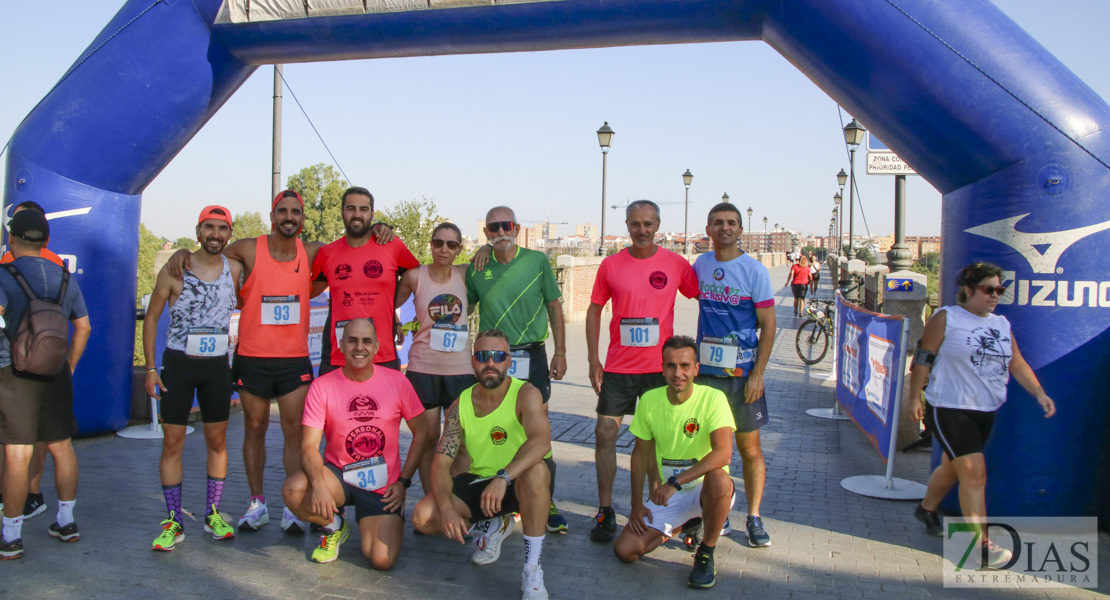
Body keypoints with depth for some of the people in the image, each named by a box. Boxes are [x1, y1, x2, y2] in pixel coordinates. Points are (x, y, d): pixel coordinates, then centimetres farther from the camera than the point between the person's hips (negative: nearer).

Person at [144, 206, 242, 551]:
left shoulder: (235, 270, 1)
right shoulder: (174, 271, -5)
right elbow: (151, 318, 1)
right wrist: (150, 368, -4)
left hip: (217, 365, 2)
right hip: (178, 363, -2)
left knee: (217, 441, 8)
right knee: (172, 443, 0)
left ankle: (212, 514, 20)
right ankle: (174, 522, 9)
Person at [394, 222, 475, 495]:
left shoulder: (464, 274, 3)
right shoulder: (415, 276, -2)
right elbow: (390, 305, 9)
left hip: (460, 368, 2)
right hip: (423, 368, -1)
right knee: (428, 438, 5)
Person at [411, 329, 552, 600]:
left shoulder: (525, 394, -17)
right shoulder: (461, 405, -4)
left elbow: (541, 441, -35)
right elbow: (441, 463, -8)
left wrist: (503, 477, -49)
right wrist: (447, 507, -27)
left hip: (520, 485, -4)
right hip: (478, 482, 4)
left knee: (535, 470, -39)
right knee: (423, 517, -16)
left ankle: (532, 569, -26)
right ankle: (492, 526, 11)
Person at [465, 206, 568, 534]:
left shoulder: (537, 261, 0)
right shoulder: (477, 269, 3)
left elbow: (554, 306, 5)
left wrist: (560, 353, 2)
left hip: (532, 357, -1)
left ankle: (546, 504, 13)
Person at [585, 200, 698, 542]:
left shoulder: (676, 264, -1)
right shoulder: (611, 265, 1)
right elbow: (594, 310, 6)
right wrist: (593, 360, 0)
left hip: (661, 366, -1)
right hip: (618, 367, 1)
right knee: (605, 434, -2)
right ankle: (605, 511, 11)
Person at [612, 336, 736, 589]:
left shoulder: (713, 399, -19)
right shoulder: (649, 400, -5)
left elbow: (723, 453, -31)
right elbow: (641, 453, 5)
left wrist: (675, 482, -33)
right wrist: (637, 504, 1)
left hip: (704, 489, -4)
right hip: (667, 495, 4)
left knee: (718, 479, -39)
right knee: (625, 550, -11)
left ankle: (706, 554, -11)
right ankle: (681, 526, 19)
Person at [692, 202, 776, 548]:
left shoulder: (754, 271, -5)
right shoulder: (699, 266, 7)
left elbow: (768, 325, -5)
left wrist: (758, 374, -13)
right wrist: (692, 361, 13)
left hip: (743, 372, -3)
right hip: (705, 370, 3)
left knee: (750, 448, 3)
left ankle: (754, 519, 16)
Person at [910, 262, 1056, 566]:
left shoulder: (1002, 324, 10)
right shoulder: (946, 318, -7)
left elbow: (1017, 363, 11)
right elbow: (923, 358, -6)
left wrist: (1039, 393, -2)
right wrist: (915, 398, -8)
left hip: (985, 411, 6)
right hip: (949, 409, -6)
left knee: (953, 467, 19)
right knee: (974, 472, -12)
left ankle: (927, 509, 43)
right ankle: (981, 544, -5)